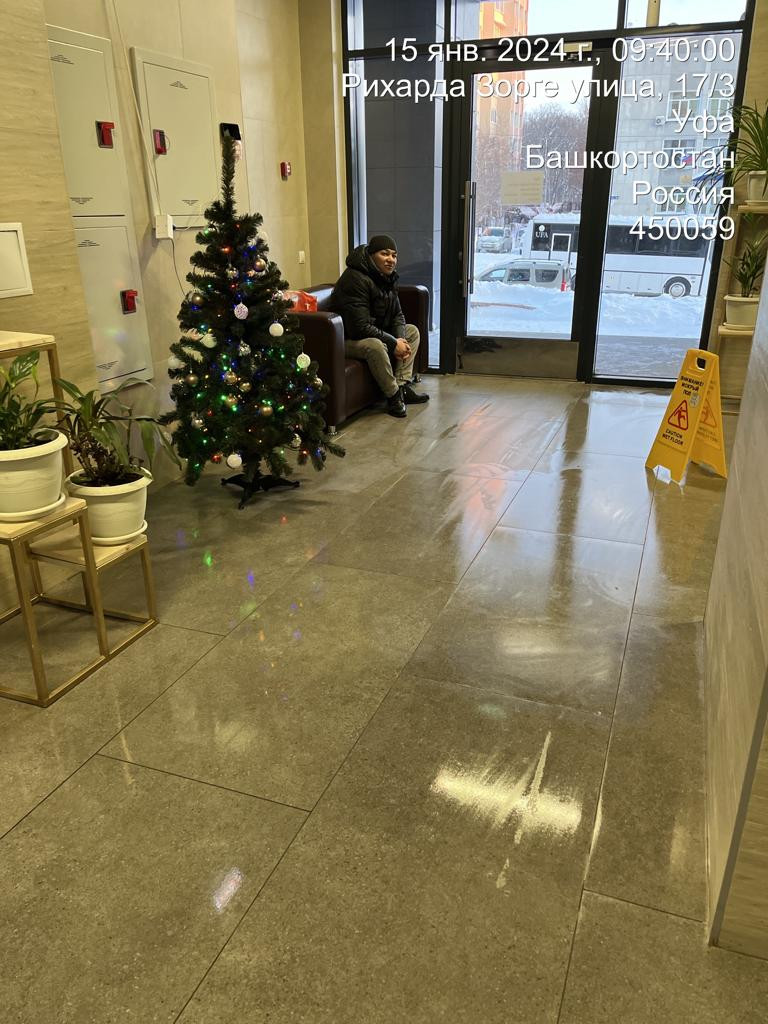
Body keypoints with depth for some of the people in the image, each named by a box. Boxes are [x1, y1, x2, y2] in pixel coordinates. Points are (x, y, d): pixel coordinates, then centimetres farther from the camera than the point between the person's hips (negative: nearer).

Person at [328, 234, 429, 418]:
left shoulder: (387, 277, 3)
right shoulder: (355, 279, -26)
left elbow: (397, 314, 8)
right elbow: (360, 327, -32)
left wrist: (400, 339, -14)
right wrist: (393, 343, -26)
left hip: (376, 332, 10)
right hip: (348, 339, -10)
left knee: (412, 331, 7)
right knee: (375, 345, -38)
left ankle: (403, 385, -1)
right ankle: (393, 396, -19)